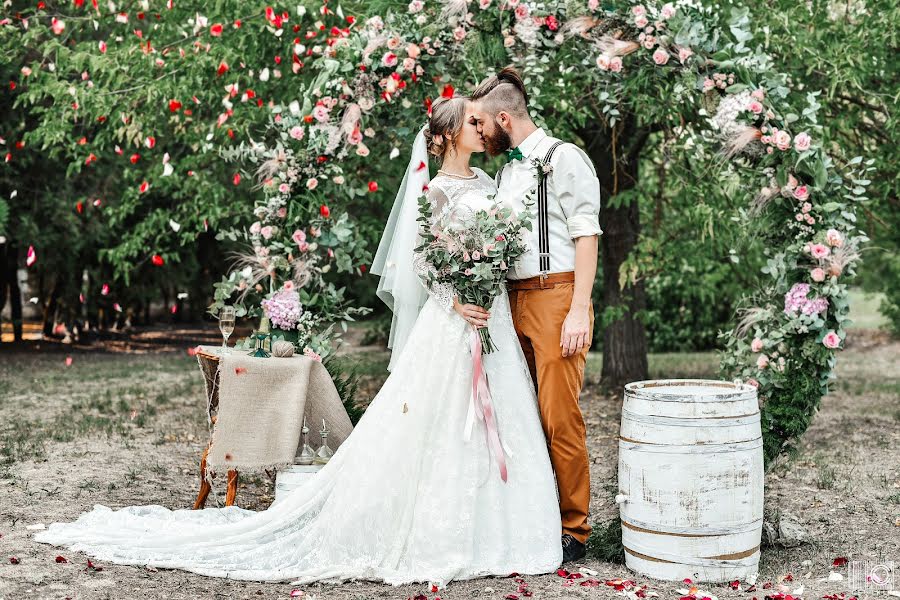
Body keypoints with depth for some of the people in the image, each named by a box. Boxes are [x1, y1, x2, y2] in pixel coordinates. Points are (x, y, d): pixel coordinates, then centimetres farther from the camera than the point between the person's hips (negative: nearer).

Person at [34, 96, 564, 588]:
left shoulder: (487, 182, 16)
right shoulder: (434, 191, -5)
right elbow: (420, 262, -9)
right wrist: (454, 302, -21)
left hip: (494, 318, 7)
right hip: (453, 321, -7)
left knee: (489, 424, 6)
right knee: (435, 424, -6)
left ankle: (480, 529, 15)